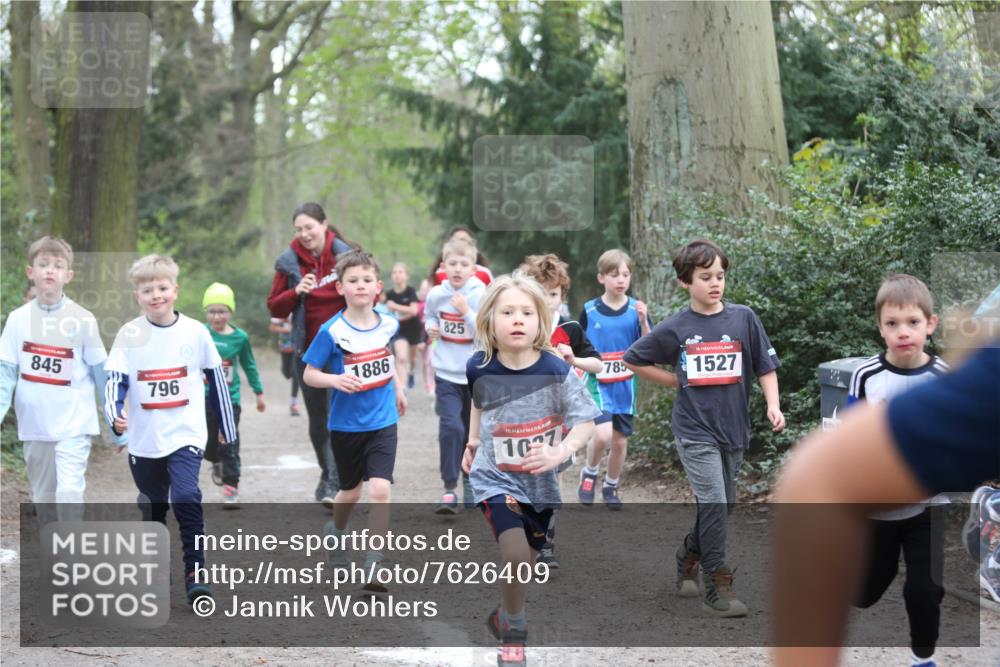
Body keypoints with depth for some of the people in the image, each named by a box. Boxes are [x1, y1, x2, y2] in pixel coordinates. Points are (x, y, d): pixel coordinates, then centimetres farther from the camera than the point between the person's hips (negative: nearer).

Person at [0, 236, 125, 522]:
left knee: (69, 493, -17)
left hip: (74, 425, -3)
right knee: (43, 500, 12)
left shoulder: (83, 319, -4)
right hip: (34, 425, 3)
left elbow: (102, 373, 1)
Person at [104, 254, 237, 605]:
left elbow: (216, 378, 8)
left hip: (185, 435, -2)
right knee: (153, 507, 17)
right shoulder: (129, 335, -4)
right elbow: (115, 380, -7)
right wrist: (114, 413, -27)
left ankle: (196, 572, -15)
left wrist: (226, 427, 13)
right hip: (144, 440, 2)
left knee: (186, 498, -22)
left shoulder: (195, 331, -2)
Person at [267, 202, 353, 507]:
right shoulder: (289, 262, 1)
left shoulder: (344, 255, -3)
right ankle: (326, 472, 30)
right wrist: (295, 292, -15)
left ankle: (333, 483, -7)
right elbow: (274, 308, 3)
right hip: (307, 351, 3)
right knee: (317, 419, 12)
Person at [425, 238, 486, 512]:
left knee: (471, 433, 13)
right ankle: (449, 490, -13)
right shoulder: (436, 295, -2)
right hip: (446, 374, 0)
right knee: (451, 427, -18)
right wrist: (430, 327, 0)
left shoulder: (481, 296, -9)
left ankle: (470, 484, 32)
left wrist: (467, 312, -23)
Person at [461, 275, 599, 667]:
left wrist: (559, 453, -29)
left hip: (541, 481, 1)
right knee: (515, 554, -21)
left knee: (528, 559, 16)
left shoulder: (557, 372, -18)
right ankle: (513, 634, 3)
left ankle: (504, 616, 47)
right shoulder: (480, 369, -12)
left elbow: (585, 422, -14)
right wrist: (473, 441, 10)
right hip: (495, 478, -1)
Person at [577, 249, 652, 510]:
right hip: (598, 384, -2)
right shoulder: (589, 311, -3)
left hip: (625, 386, 2)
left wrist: (643, 322, -17)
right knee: (602, 434, -21)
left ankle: (611, 487, 29)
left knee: (620, 441, 7)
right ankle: (589, 473, 8)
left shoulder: (636, 310, -1)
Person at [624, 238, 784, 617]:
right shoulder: (675, 328, -2)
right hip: (695, 430, -3)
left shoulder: (744, 319, 1)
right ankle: (717, 587, -8)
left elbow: (766, 366, 6)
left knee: (721, 506, 13)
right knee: (714, 503, -14)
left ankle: (688, 557, 38)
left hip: (733, 428, 3)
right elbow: (634, 360, 10)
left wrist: (773, 405, -9)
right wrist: (677, 381, 3)